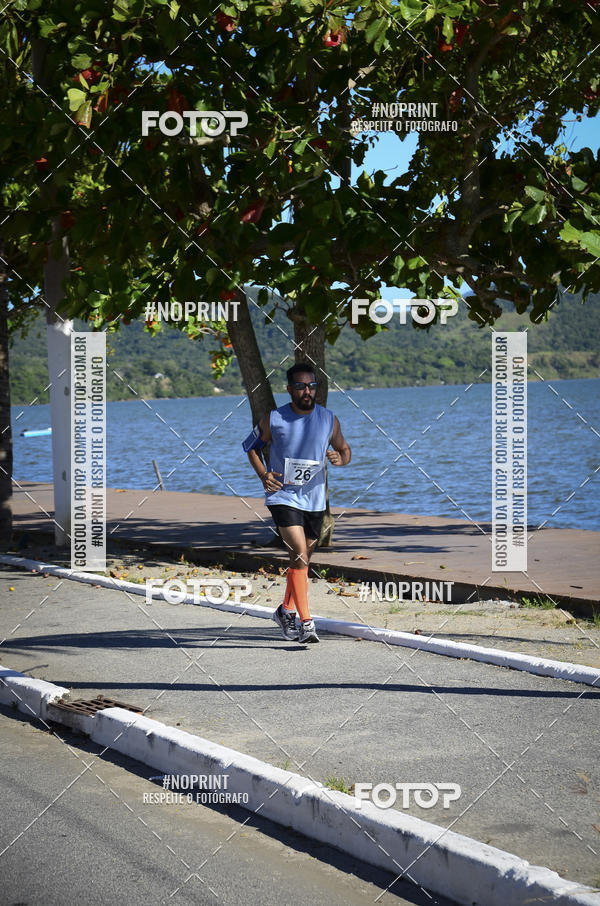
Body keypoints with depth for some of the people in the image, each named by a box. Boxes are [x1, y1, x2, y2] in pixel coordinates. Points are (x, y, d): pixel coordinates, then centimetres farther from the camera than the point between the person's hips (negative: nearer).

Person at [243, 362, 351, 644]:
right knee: (300, 555, -19)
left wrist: (340, 459, -13)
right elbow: (251, 445, 9)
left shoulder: (329, 420, -1)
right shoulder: (274, 419, -7)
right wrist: (263, 474, -7)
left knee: (303, 560, 14)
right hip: (283, 496, -4)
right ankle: (306, 622, -19)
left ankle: (286, 610, 36)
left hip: (314, 499, 4)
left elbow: (345, 450, 12)